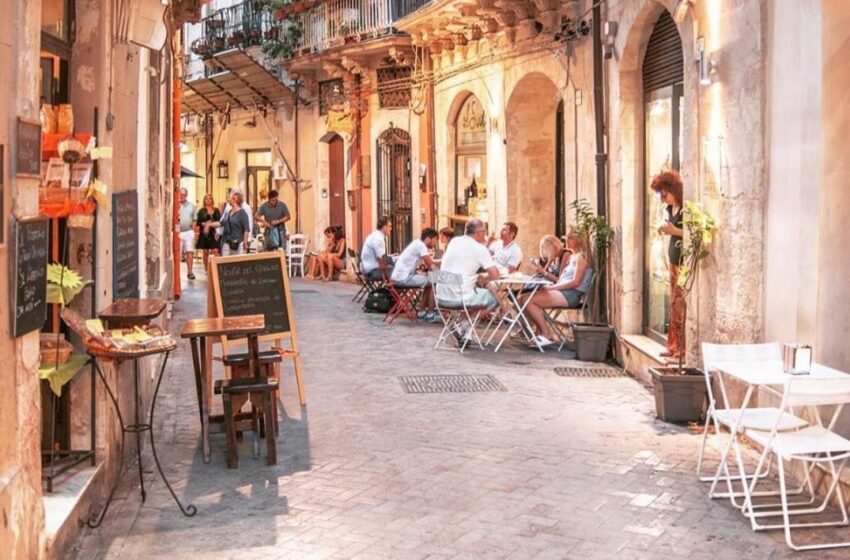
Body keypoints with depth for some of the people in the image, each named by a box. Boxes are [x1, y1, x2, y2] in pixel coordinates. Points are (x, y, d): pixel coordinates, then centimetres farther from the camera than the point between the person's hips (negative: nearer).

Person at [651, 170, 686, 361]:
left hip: (683, 262, -9)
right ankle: (674, 346, 18)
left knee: (680, 306, -7)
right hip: (674, 261, 9)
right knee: (673, 304, 11)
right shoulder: (671, 209, 13)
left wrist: (675, 230, -21)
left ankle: (682, 351, -3)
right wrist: (666, 230, 5)